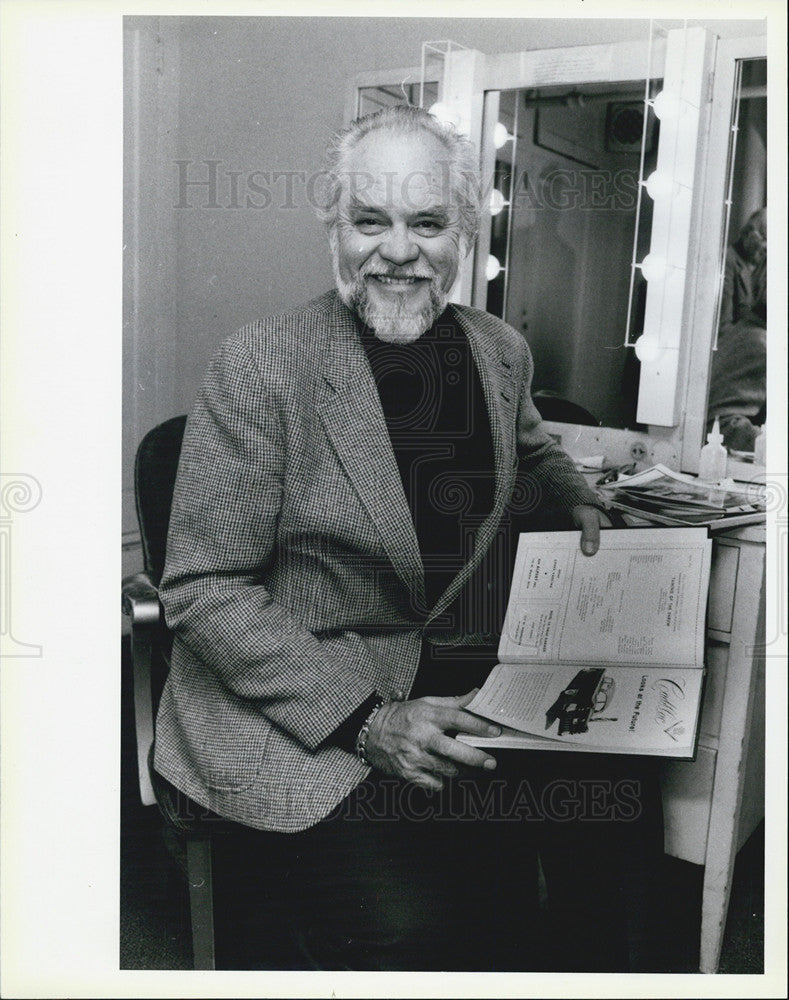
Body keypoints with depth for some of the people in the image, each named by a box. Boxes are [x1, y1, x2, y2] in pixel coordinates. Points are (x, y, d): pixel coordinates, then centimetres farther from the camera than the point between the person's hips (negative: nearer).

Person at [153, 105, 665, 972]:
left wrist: (573, 501, 5)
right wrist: (367, 719, -19)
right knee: (411, 921, -24)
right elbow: (203, 591, -12)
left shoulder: (501, 350, 6)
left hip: (470, 688, 6)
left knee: (621, 808, -12)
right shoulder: (259, 367, -12)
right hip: (294, 710, -5)